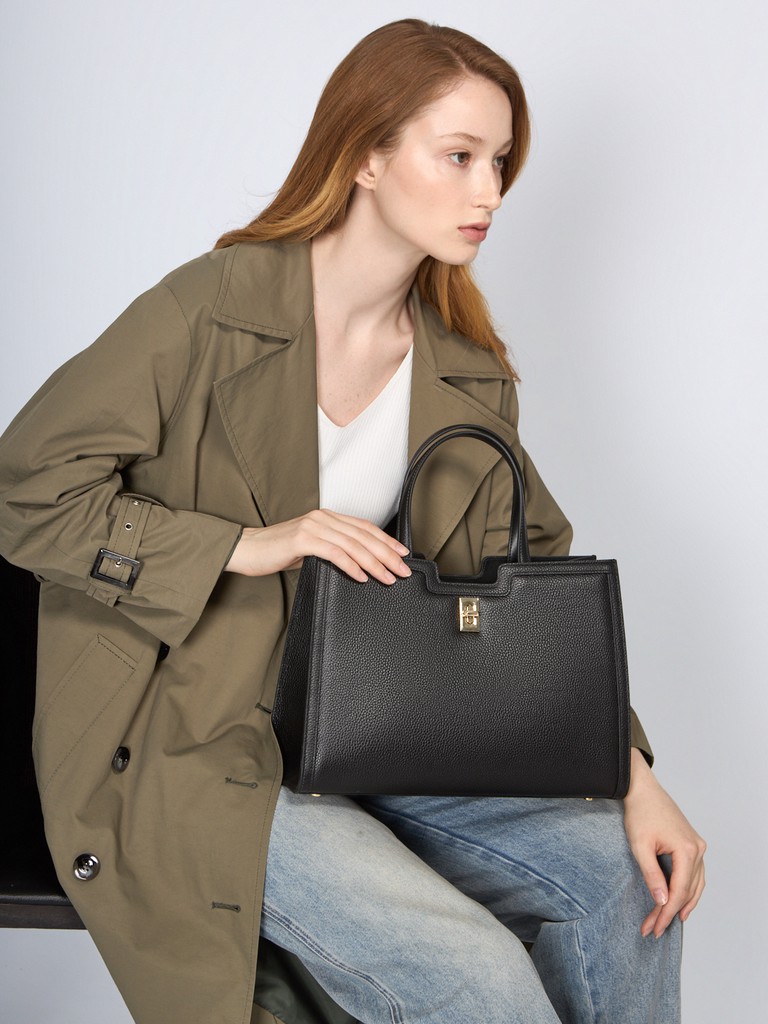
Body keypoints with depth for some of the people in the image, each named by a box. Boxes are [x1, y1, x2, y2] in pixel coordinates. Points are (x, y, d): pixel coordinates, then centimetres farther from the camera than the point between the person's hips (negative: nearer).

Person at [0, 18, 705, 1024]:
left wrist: (633, 775, -5)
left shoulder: (469, 371, 5)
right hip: (189, 752, -6)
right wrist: (247, 546, -21)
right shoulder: (213, 310, -13)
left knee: (627, 872, -7)